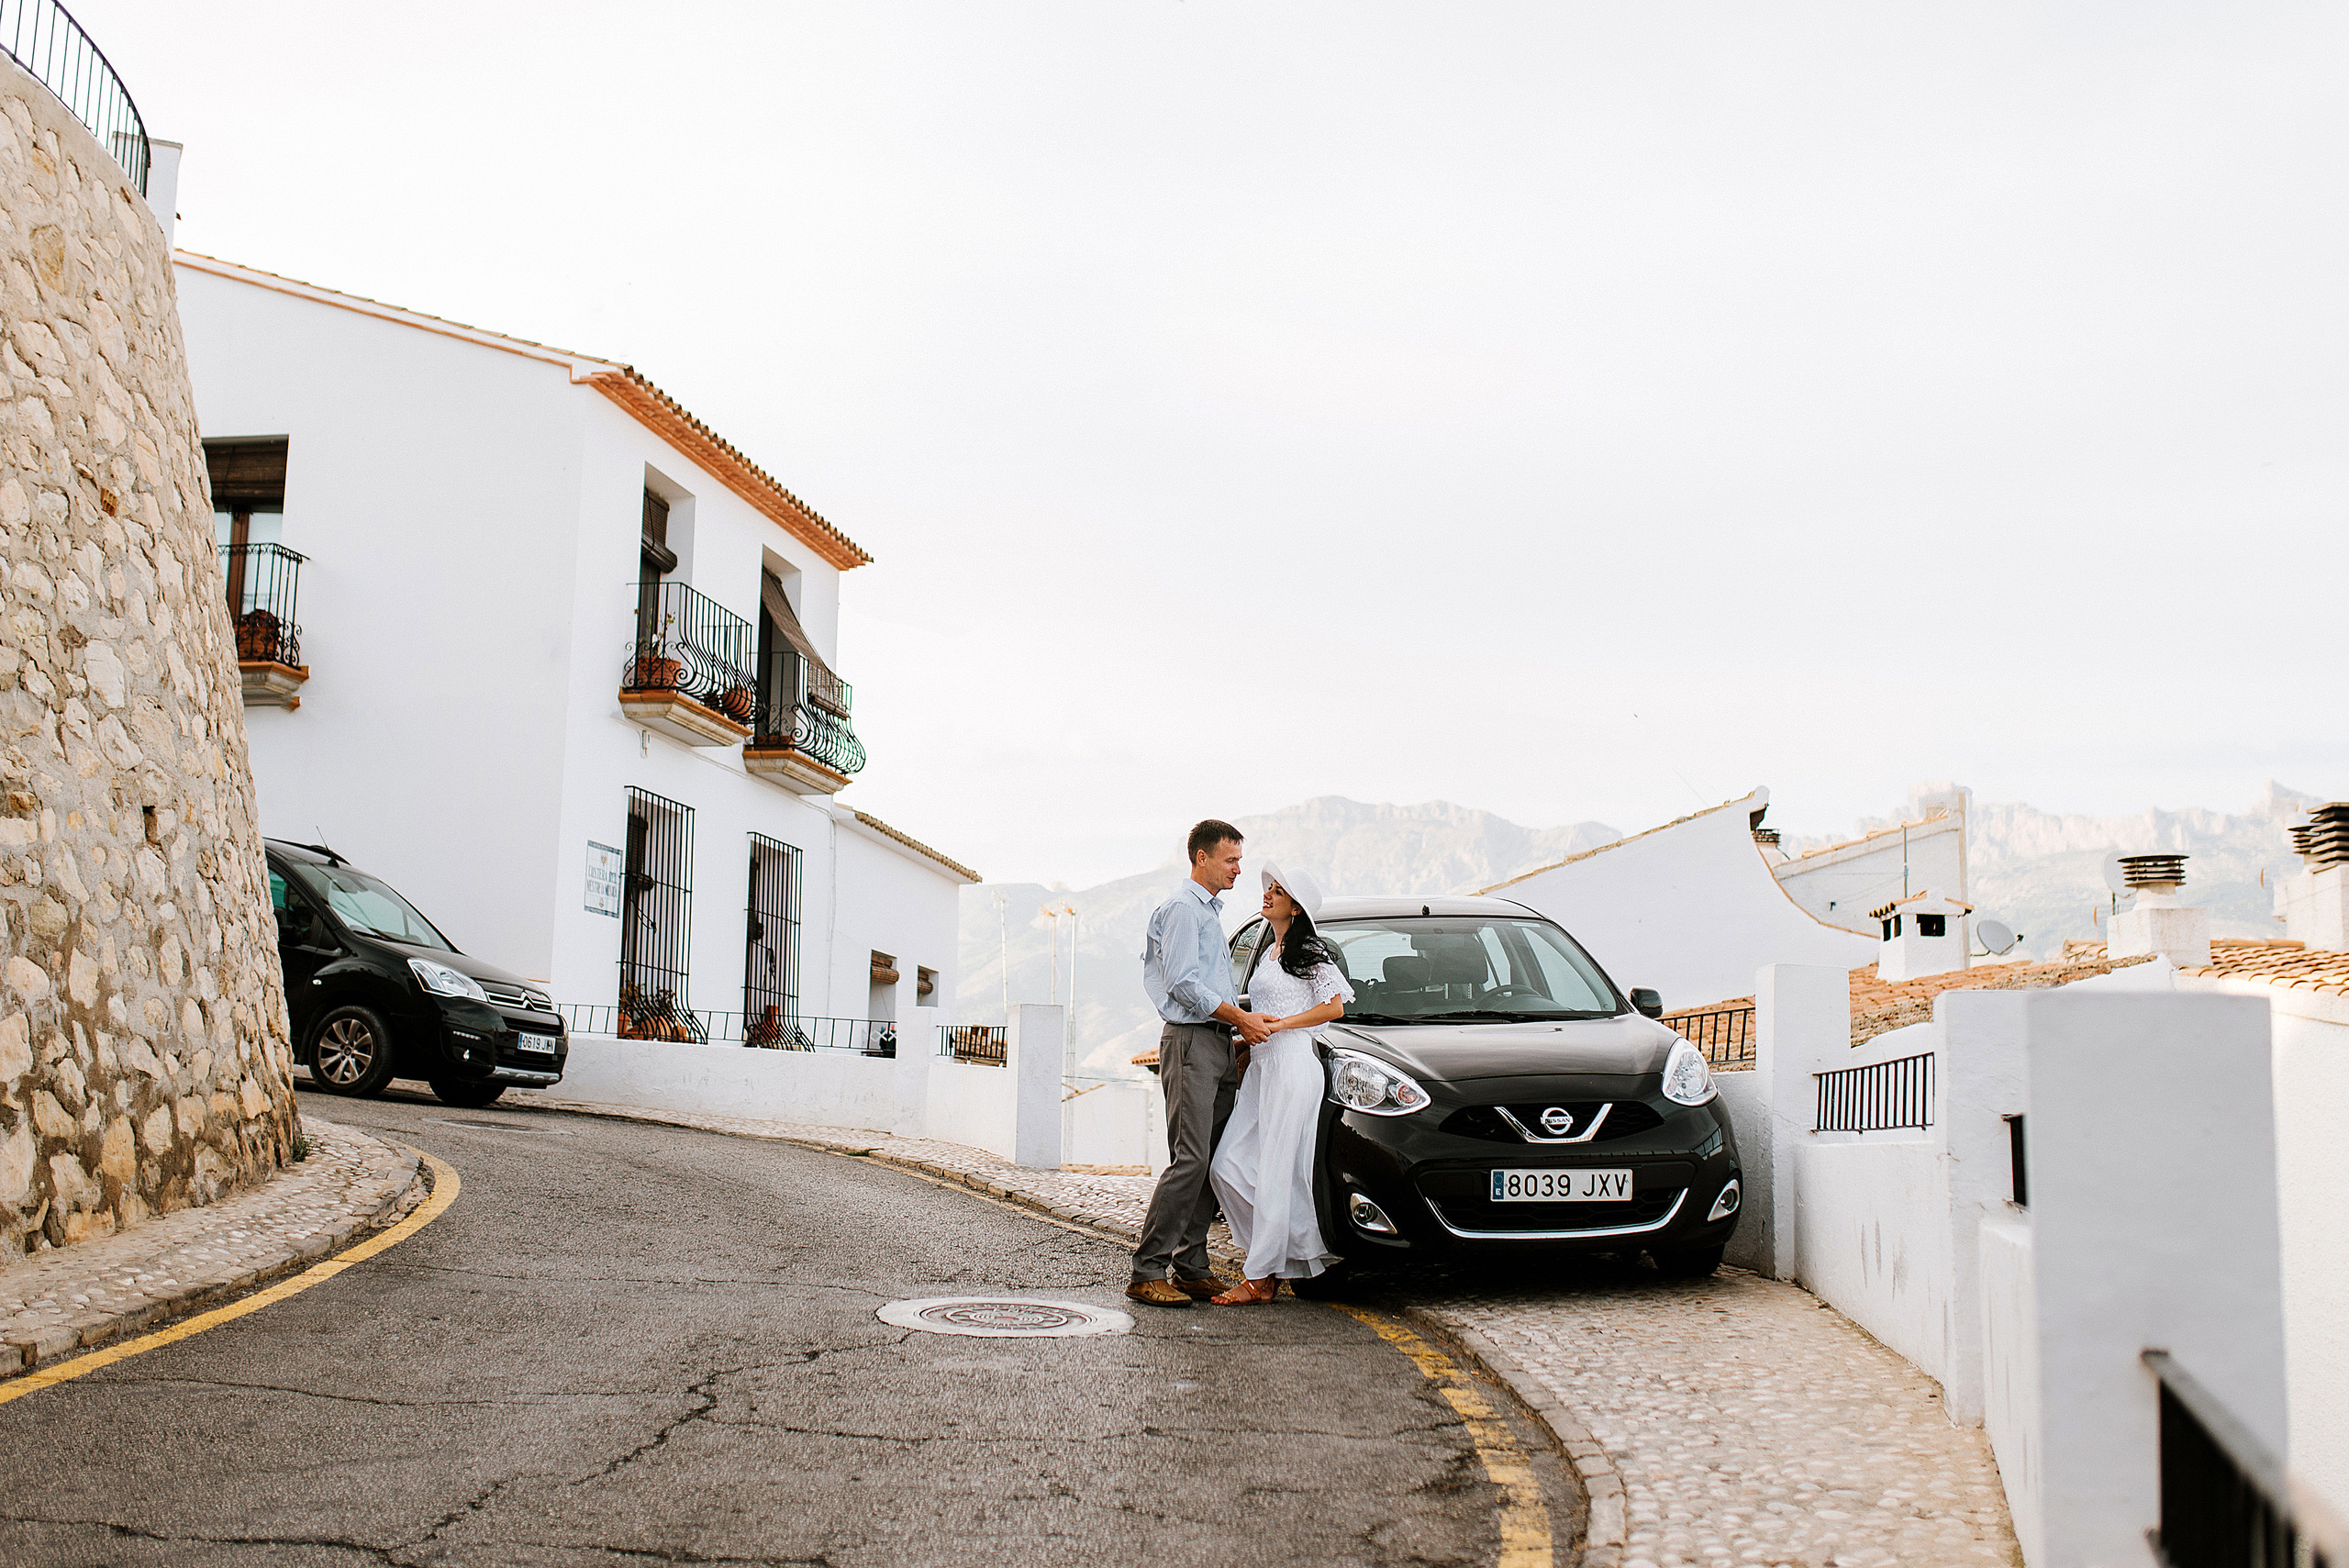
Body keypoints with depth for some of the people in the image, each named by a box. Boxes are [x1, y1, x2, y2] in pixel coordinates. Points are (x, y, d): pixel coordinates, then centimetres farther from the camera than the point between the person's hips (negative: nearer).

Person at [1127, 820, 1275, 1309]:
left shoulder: (1211, 911, 25)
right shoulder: (1182, 907, -6)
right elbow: (1183, 984, -15)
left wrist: (1244, 1025, 19)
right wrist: (1240, 1018, -13)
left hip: (1219, 1045, 10)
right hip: (1191, 1043, -10)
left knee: (1215, 1161, 5)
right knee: (1190, 1159, -14)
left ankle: (1192, 1267, 8)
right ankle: (1148, 1271, -12)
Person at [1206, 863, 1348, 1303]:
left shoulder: (1309, 953, -2)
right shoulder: (1268, 953, 23)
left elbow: (1334, 1007, -10)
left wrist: (1281, 1024, -14)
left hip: (1292, 1065, -9)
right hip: (1260, 1066, 9)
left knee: (1275, 1172, -8)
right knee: (1228, 1166, 0)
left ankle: (1260, 1278, -7)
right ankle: (1276, 1256, 10)